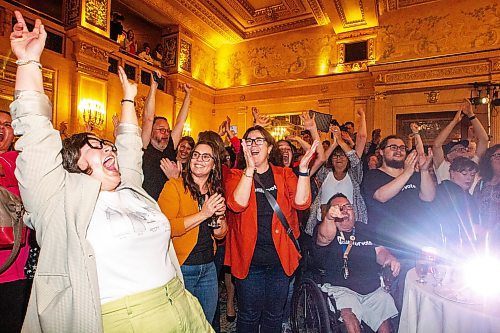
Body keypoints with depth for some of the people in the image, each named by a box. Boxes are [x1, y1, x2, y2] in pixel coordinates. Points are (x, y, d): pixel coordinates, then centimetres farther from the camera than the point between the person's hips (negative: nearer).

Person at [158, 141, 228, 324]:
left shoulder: (215, 191, 7)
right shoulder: (174, 186, -11)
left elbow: (220, 235, 11)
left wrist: (220, 216, -9)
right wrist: (203, 214, -25)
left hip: (208, 267, 6)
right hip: (181, 268, -5)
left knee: (206, 324, 21)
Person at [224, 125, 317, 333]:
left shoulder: (285, 174, 5)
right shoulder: (235, 175, -1)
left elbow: (301, 202, -10)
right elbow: (237, 204, -20)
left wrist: (303, 168, -20)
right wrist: (249, 168, -26)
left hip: (280, 258, 2)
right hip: (248, 259, -2)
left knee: (274, 316, 18)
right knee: (249, 316, 12)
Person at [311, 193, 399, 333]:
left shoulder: (364, 229, 20)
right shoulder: (324, 229, 0)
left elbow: (379, 250, 17)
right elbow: (324, 238, -23)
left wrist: (389, 258, -7)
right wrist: (329, 218, -45)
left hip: (373, 290, 5)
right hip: (340, 288, -4)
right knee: (348, 315, -29)